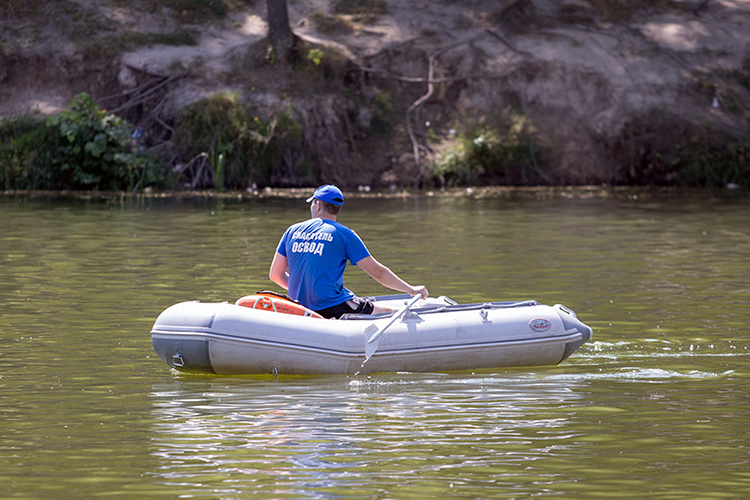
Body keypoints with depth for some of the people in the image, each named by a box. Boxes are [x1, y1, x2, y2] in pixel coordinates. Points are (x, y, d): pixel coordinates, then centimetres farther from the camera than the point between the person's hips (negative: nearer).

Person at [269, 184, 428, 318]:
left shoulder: (293, 231, 10)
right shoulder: (344, 234, -3)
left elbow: (275, 275, 13)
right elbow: (378, 272, -3)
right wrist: (411, 289, 7)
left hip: (300, 308, 6)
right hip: (332, 308, -6)